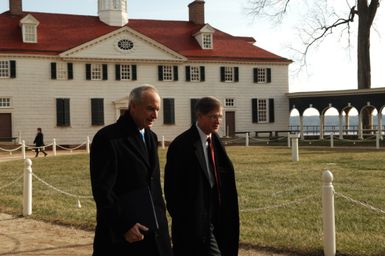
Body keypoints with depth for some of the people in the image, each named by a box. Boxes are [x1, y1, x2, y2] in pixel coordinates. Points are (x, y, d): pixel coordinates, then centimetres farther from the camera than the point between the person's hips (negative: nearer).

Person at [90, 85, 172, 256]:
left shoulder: (151, 137, 14)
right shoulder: (108, 138, -12)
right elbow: (102, 191, -16)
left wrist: (160, 216, 12)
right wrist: (124, 226, -19)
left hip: (153, 232, 7)